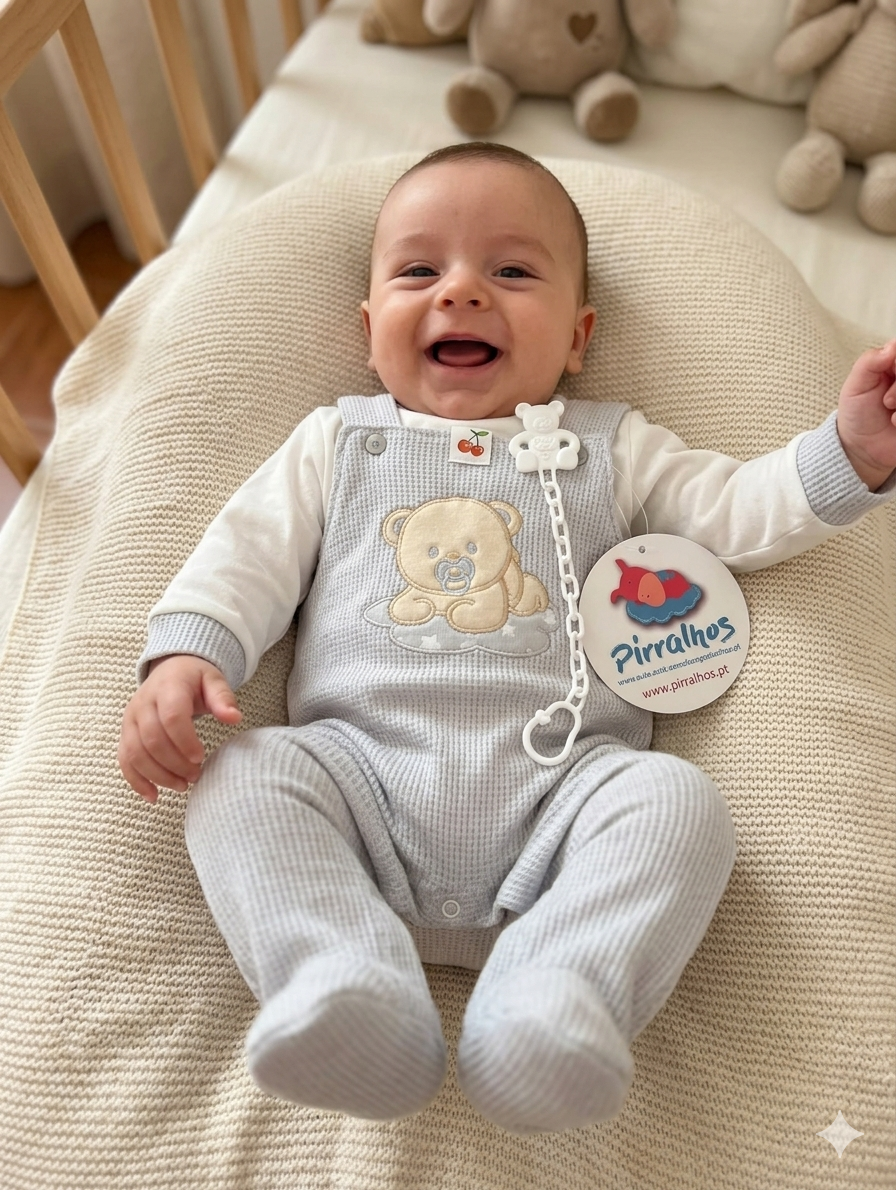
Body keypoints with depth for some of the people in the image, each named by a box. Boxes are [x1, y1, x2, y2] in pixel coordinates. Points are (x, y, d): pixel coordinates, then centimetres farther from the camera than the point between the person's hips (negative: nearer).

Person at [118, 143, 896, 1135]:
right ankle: (349, 987, -30)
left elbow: (739, 515, 15)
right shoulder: (340, 439, 20)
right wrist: (184, 655, -5)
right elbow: (250, 550, 12)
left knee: (677, 800, -25)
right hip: (361, 770, 1)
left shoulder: (609, 446, 19)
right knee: (242, 781, -23)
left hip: (560, 784, 0)